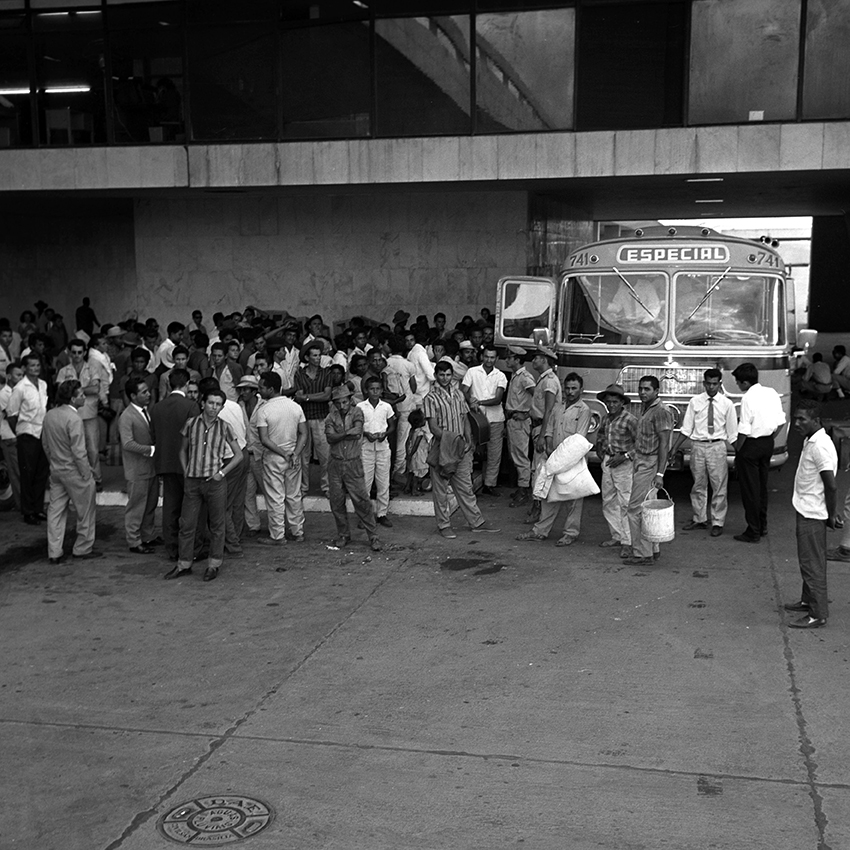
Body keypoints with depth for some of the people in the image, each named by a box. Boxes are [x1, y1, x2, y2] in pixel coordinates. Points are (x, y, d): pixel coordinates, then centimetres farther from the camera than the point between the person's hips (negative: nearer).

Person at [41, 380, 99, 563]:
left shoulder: (49, 415, 3)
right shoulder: (73, 419, -21)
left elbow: (45, 444, 12)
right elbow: (79, 452, -21)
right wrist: (87, 475, -14)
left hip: (56, 470, 8)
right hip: (73, 471, -8)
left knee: (56, 511, 12)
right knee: (86, 510, 9)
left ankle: (54, 552, 14)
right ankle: (83, 548, 18)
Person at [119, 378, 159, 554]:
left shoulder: (147, 412, 9)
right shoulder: (127, 417, -16)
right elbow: (128, 444, -23)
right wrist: (151, 450, -23)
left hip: (151, 467, 8)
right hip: (137, 470, -8)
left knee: (150, 505, 18)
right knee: (136, 507, 3)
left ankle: (148, 536, 31)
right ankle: (134, 542, 14)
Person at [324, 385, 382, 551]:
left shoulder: (357, 412, -1)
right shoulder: (331, 416, 4)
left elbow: (358, 430, -20)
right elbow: (330, 438, -11)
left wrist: (339, 435, -16)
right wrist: (348, 434, -20)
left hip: (354, 464, -3)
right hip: (335, 464, 3)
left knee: (362, 501, -4)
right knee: (336, 501, 8)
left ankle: (373, 536, 3)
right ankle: (343, 534, 24)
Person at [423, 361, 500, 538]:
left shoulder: (458, 394, 11)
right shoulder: (431, 398, -7)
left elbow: (465, 419, 15)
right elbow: (433, 426, -13)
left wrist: (468, 439, 2)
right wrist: (449, 438, -23)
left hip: (461, 448, 5)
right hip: (441, 448, -5)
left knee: (466, 486, 11)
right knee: (440, 488, 3)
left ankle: (476, 521, 17)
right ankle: (444, 524, 13)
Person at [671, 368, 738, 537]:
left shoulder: (727, 404, 0)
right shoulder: (695, 402, 3)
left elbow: (732, 433, 2)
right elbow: (686, 428, 5)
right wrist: (674, 448, 1)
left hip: (717, 446, -1)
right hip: (698, 446, 2)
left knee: (719, 486, 2)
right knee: (698, 485, 11)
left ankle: (718, 523, 13)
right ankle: (699, 519, 24)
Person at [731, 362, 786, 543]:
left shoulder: (748, 398, -19)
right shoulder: (772, 393, 4)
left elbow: (744, 431, -19)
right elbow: (781, 422, 8)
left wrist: (737, 450, -8)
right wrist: (770, 438, 16)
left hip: (751, 445, -8)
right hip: (768, 443, 8)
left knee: (750, 489, 2)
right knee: (762, 486, 20)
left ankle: (754, 532, 7)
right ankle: (762, 526, 30)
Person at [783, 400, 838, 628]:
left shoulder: (820, 446, -22)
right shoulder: (810, 441, 9)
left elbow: (831, 485, -23)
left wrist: (831, 515, -14)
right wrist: (829, 514, 19)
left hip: (812, 514, -10)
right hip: (806, 511, 10)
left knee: (812, 563, -4)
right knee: (809, 560, 20)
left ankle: (818, 614, 2)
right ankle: (808, 601, 34)